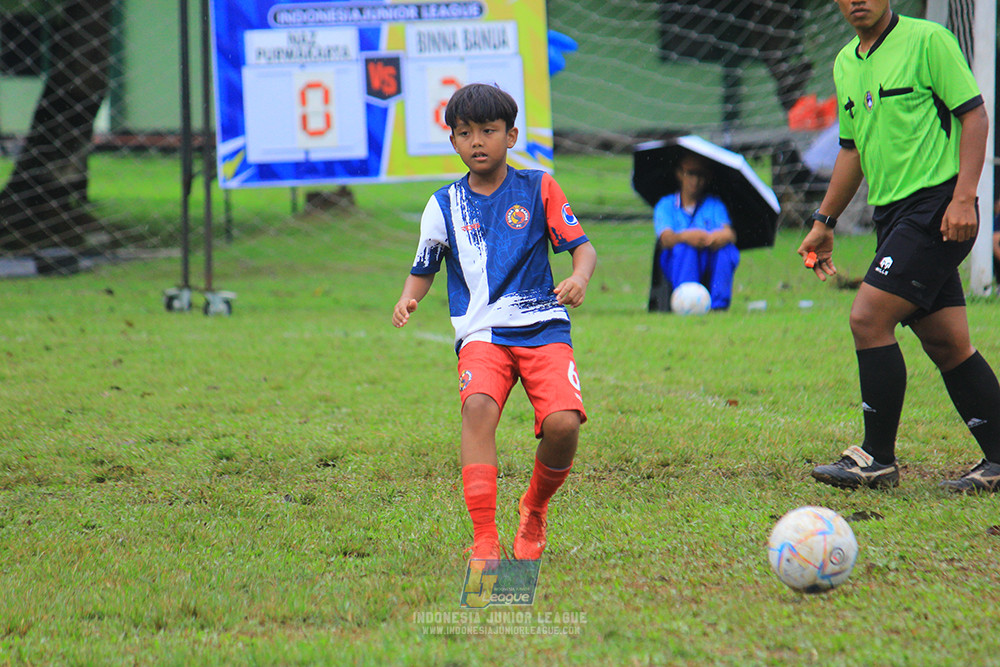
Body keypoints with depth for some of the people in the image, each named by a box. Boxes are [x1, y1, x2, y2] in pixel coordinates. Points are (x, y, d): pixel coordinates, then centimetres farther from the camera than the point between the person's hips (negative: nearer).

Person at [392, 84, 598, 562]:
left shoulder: (538, 188, 6)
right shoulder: (444, 205, 10)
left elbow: (582, 247, 7)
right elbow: (424, 270, 21)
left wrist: (580, 277, -16)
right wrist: (407, 300, 0)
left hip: (542, 325, 0)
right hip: (481, 331, 0)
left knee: (563, 422, -22)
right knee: (479, 406, -31)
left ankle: (535, 508, 11)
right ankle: (484, 539, -29)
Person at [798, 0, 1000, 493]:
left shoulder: (927, 40, -7)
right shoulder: (845, 64, 16)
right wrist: (824, 221, 23)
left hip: (935, 208, -7)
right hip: (892, 215, 7)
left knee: (868, 319, -13)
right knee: (946, 344, 5)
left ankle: (878, 460, -6)